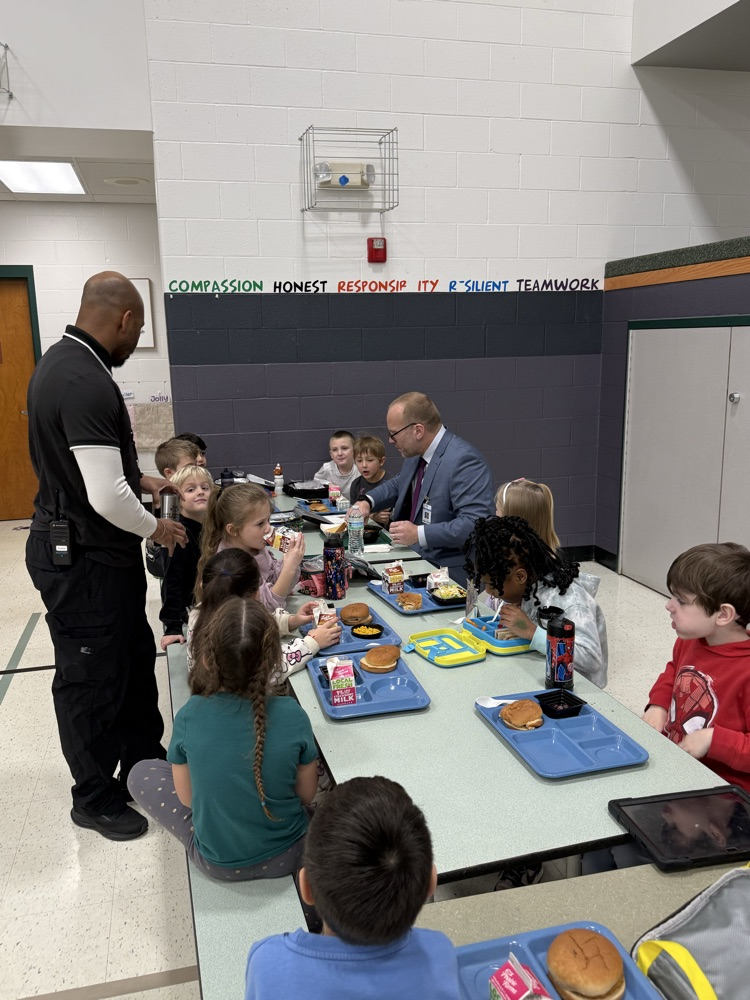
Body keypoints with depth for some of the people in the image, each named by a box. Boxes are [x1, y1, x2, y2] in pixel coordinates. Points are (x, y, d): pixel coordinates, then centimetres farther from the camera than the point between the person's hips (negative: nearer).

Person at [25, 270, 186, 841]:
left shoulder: (62, 362, 7)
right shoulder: (87, 383, -26)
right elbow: (107, 497, -29)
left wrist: (139, 479, 15)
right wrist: (155, 527, -11)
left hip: (95, 553, 10)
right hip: (84, 561, -10)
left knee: (134, 657, 22)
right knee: (92, 680, 8)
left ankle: (144, 765, 41)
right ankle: (96, 799, 29)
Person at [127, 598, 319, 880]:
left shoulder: (189, 717, -23)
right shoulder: (292, 715, -23)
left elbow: (187, 798, -8)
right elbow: (306, 794, -8)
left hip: (218, 863, -2)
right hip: (287, 856, 2)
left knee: (141, 774, 16)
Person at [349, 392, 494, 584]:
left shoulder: (464, 460, -21)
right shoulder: (417, 453, 7)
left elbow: (476, 523, -27)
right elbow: (398, 485, 27)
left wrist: (419, 534, -28)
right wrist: (367, 502, 9)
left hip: (448, 574, -9)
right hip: (414, 559, 9)